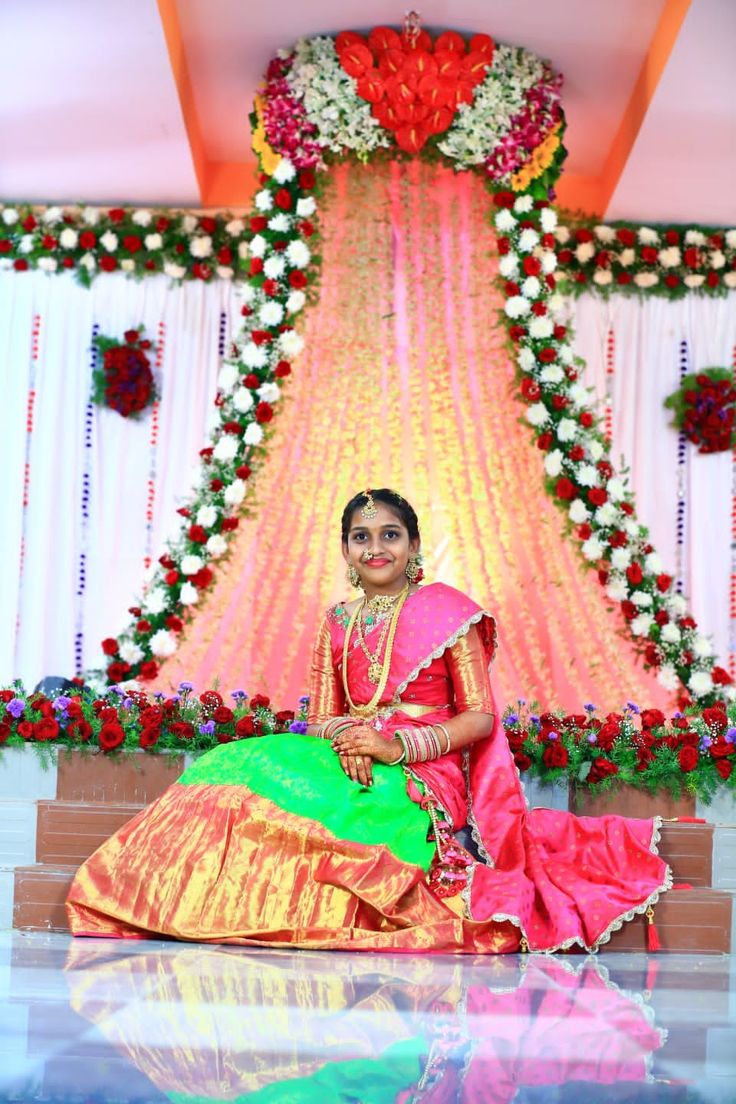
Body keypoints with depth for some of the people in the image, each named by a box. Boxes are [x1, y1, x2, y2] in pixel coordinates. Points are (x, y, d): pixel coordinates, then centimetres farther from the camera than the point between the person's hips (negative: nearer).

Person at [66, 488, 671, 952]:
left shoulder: (446, 610, 2)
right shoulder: (338, 622, 17)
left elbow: (481, 716, -3)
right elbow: (322, 716, 13)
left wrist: (396, 745, -16)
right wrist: (343, 736, -13)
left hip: (422, 778, -5)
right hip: (349, 762, 5)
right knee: (244, 765, -24)